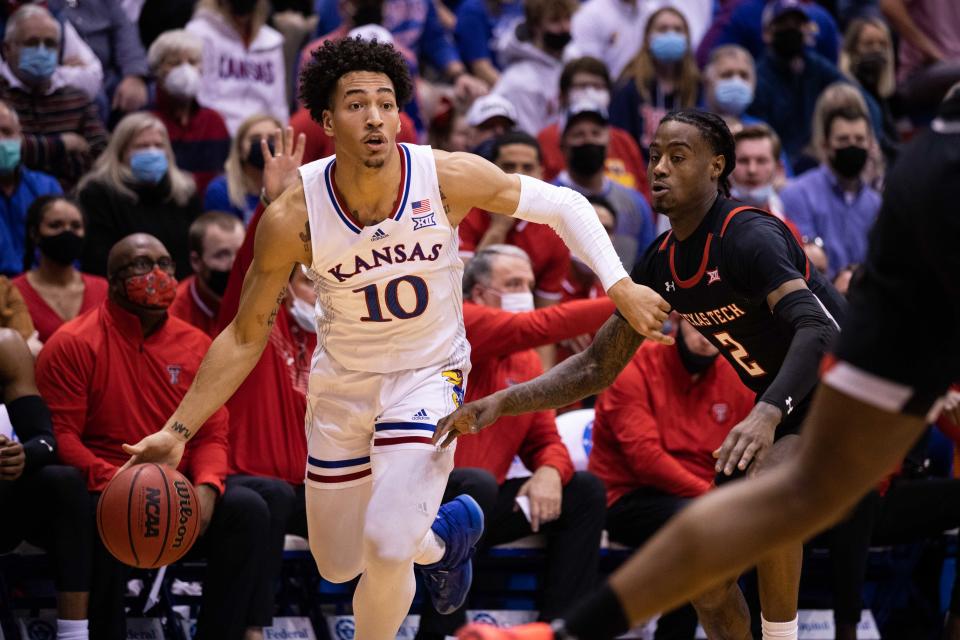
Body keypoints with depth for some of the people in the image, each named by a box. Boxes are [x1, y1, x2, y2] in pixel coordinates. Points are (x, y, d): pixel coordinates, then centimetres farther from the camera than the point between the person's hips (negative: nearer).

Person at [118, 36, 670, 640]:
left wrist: (620, 285, -20)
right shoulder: (292, 219, -22)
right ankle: (445, 533, 48)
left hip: (430, 373, -2)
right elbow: (246, 338, -9)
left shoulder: (448, 177, -23)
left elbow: (562, 204, -8)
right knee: (339, 567, 15)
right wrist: (177, 431, -13)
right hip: (341, 383, 2)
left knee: (385, 547, -22)